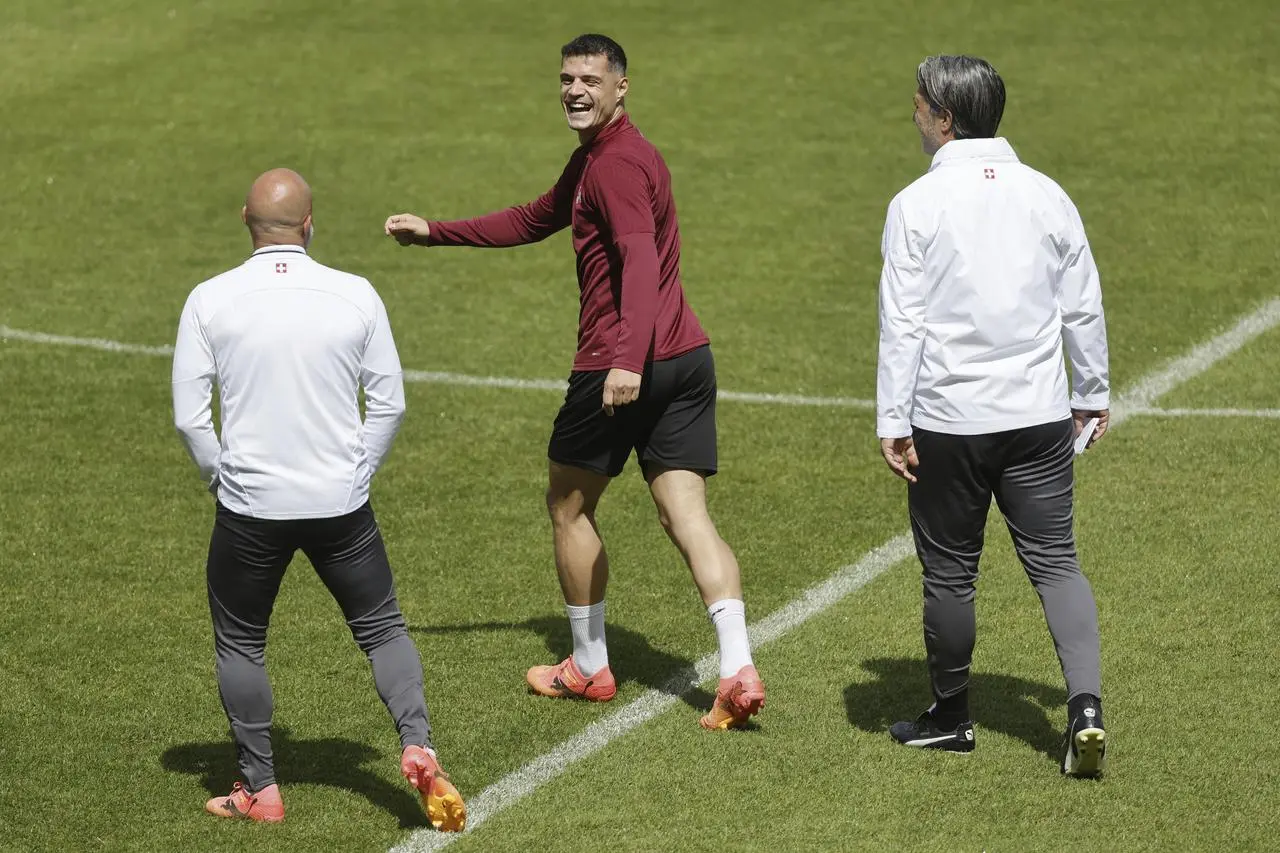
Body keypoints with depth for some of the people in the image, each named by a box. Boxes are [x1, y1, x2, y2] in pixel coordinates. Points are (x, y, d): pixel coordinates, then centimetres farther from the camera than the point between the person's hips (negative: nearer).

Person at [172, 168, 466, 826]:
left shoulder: (210, 301, -6)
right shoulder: (355, 296, -3)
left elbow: (189, 416, -4)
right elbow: (389, 403, 1)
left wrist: (221, 478, 11)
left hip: (249, 507, -1)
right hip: (341, 507, 1)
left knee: (239, 643, 16)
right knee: (382, 629, 16)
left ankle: (260, 790, 17)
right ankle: (417, 749, -3)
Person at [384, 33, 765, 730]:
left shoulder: (617, 163, -13)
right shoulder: (592, 158, 19)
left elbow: (641, 261, -27)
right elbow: (534, 220, 33)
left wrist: (628, 359, -39)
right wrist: (435, 232, 33)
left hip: (619, 366, -9)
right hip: (686, 357, 9)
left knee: (568, 504, 11)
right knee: (686, 515, 1)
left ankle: (589, 668, 22)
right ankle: (737, 671, -12)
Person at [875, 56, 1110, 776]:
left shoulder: (917, 205, -8)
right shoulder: (1047, 196, 3)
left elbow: (902, 323, -10)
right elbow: (1084, 307, 9)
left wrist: (892, 422, -6)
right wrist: (1092, 394, 22)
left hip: (948, 422, -3)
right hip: (1040, 418, 3)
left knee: (950, 570, 10)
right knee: (1056, 562, 5)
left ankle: (951, 716, 23)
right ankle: (1086, 706, -13)